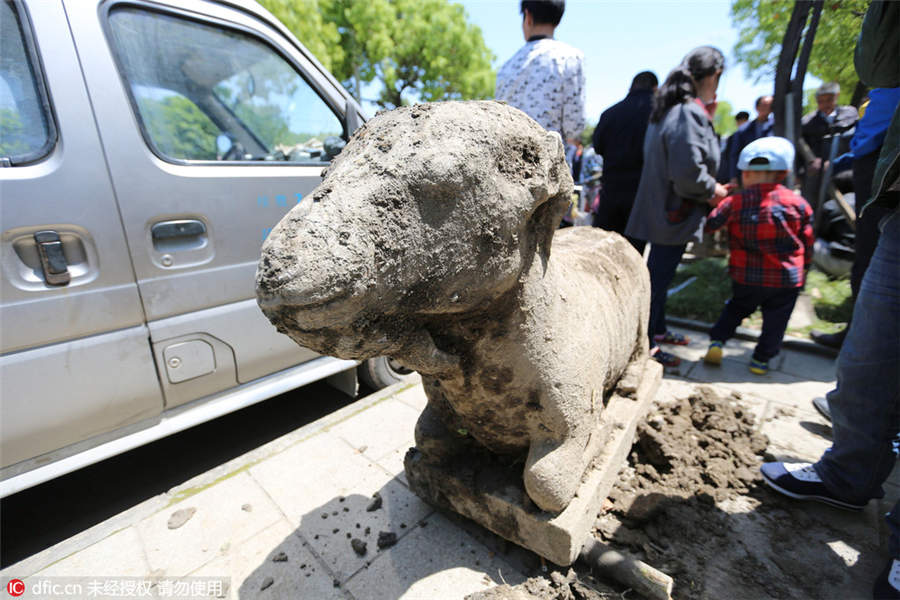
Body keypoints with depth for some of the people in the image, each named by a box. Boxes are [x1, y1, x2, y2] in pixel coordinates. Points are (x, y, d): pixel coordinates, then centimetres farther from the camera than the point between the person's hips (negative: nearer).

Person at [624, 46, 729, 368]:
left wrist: (708, 120, 13)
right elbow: (688, 172, -25)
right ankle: (646, 346, 8)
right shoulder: (690, 114, -17)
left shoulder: (668, 110, 14)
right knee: (659, 277, -3)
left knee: (659, 274, 19)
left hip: (659, 211, 10)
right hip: (674, 215, -10)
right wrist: (713, 190, -10)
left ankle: (657, 329, 35)